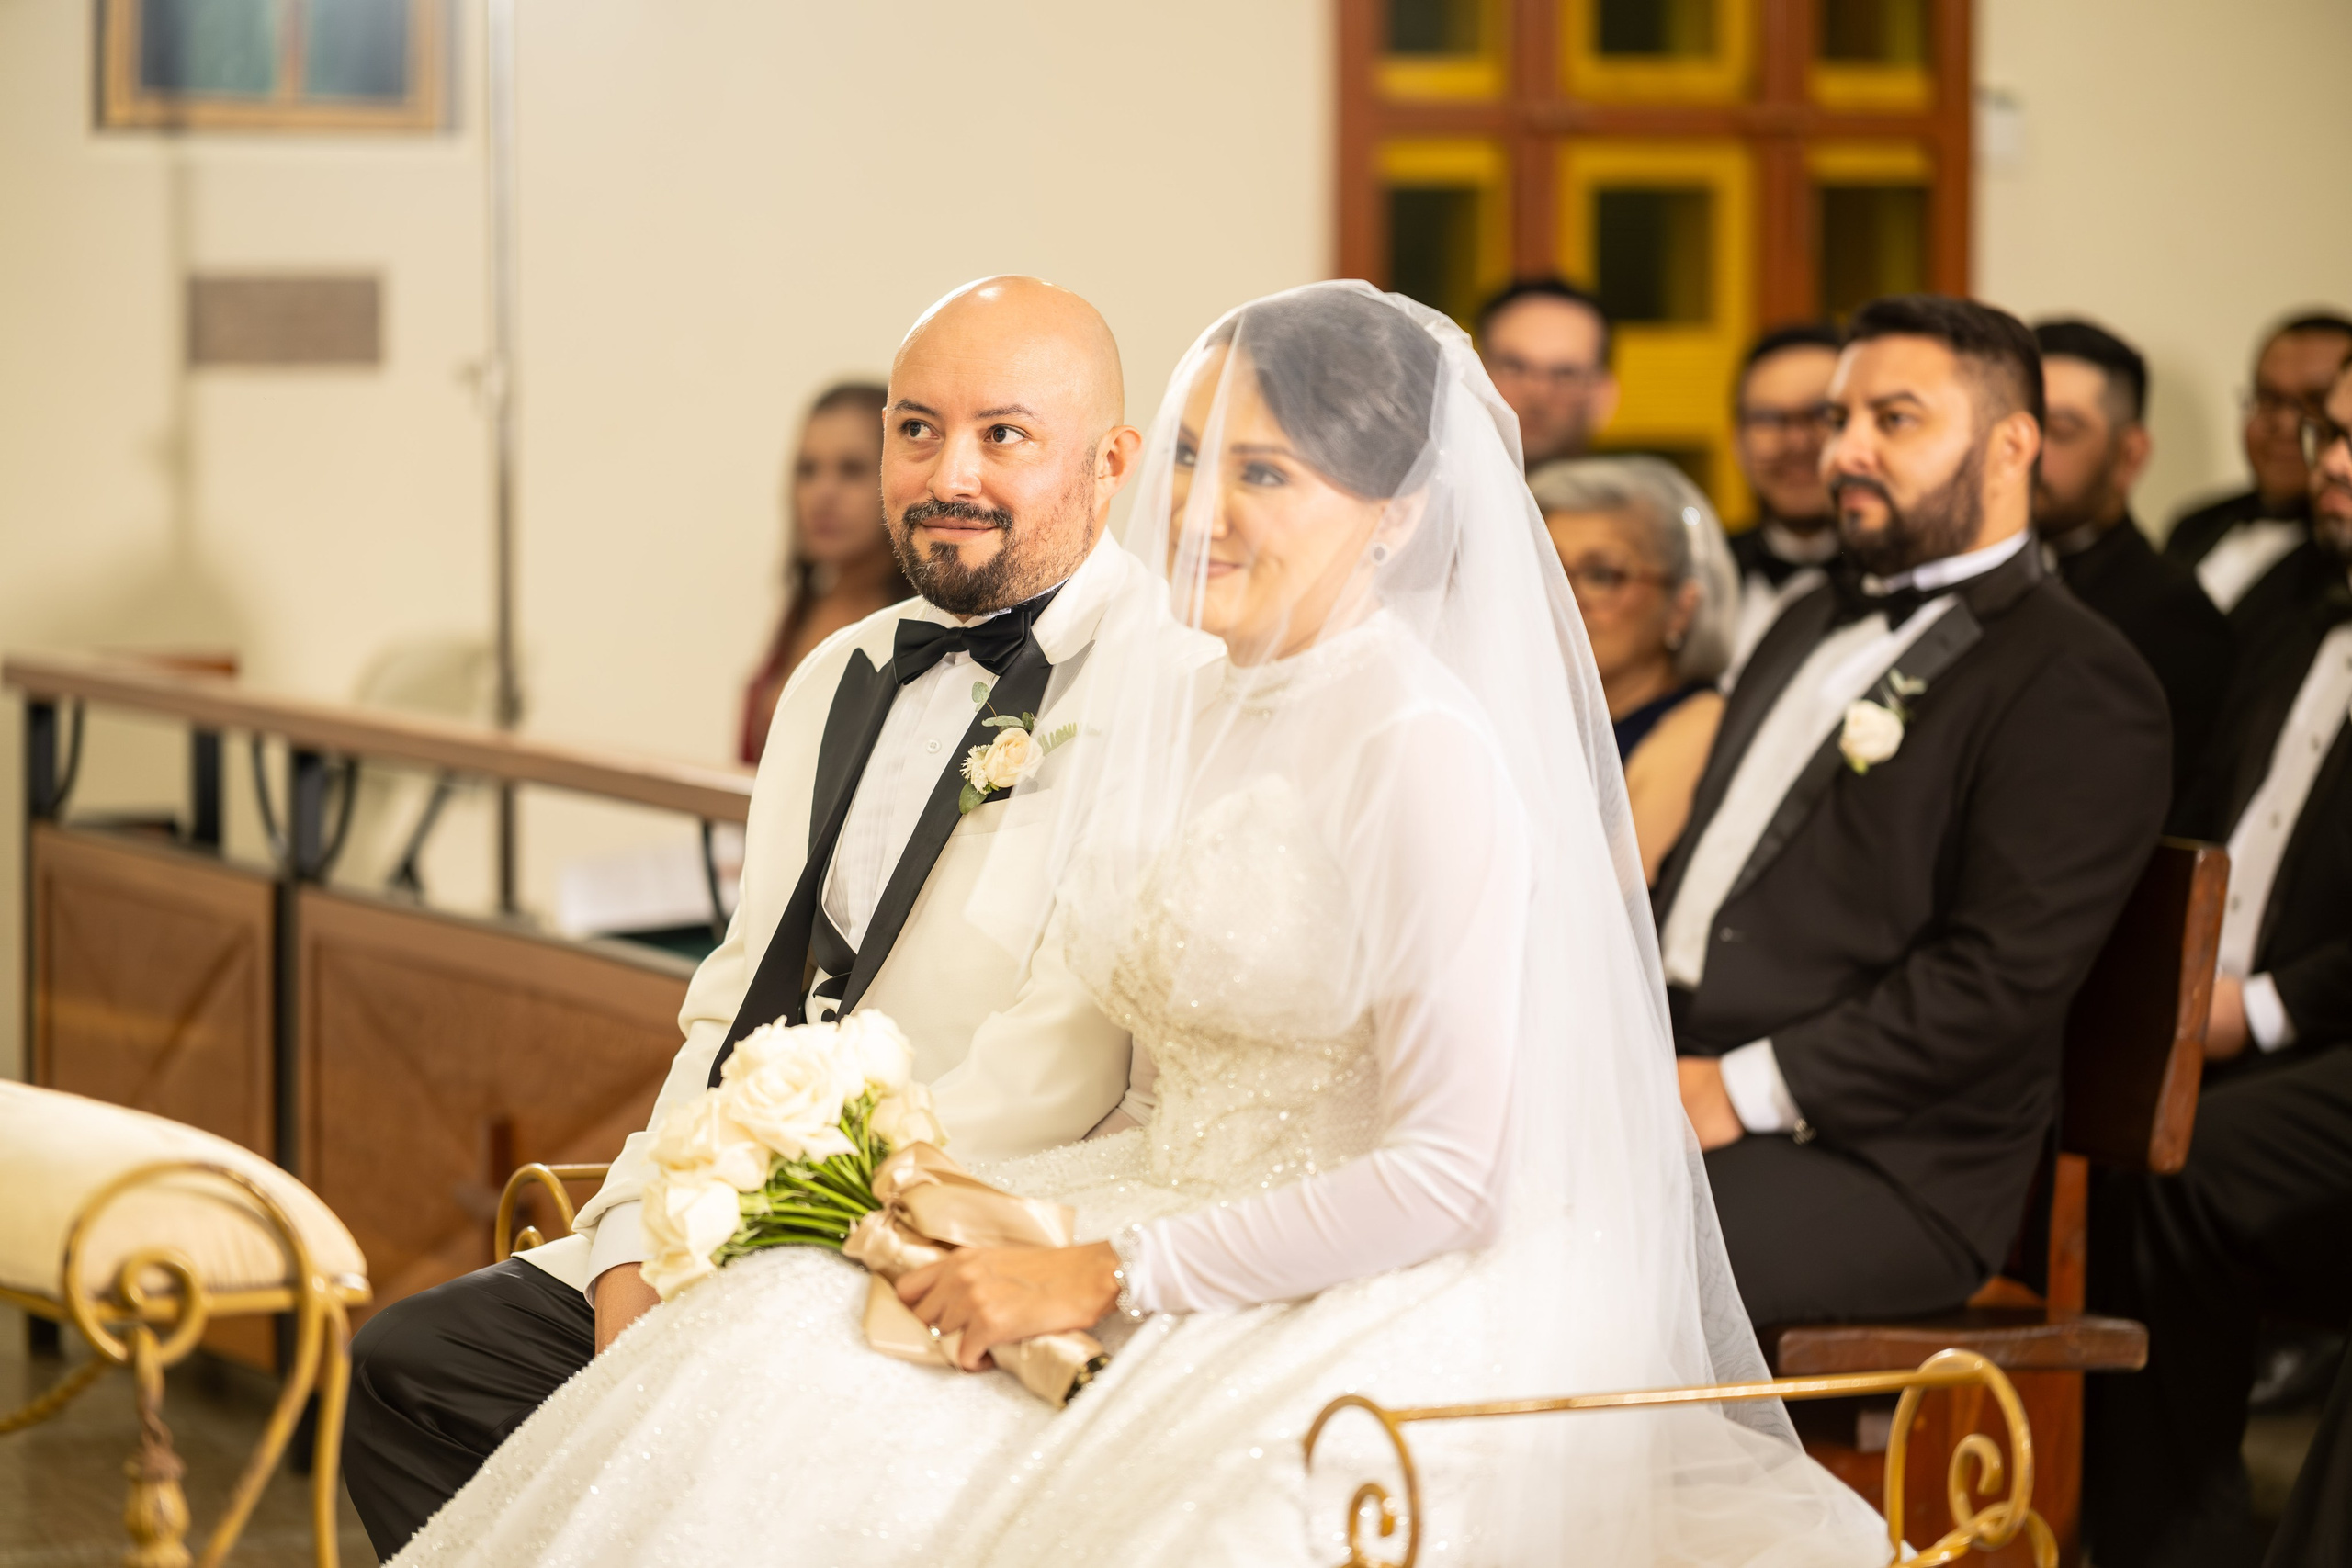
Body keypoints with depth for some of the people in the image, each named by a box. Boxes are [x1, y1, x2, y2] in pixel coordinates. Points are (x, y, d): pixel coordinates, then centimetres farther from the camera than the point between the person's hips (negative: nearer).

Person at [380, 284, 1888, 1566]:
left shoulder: (1426, 754, -15)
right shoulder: (1181, 707, 10)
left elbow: (1445, 1175, -17)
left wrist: (1106, 1276, -16)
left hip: (1379, 1318, -7)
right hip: (1174, 1241, 8)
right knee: (778, 1352, -14)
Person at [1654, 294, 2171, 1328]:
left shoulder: (2075, 688, -6)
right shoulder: (1813, 627, 24)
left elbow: (2002, 981, -16)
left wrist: (1742, 1091, -18)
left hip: (1878, 1163, -8)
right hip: (1672, 1083, 8)